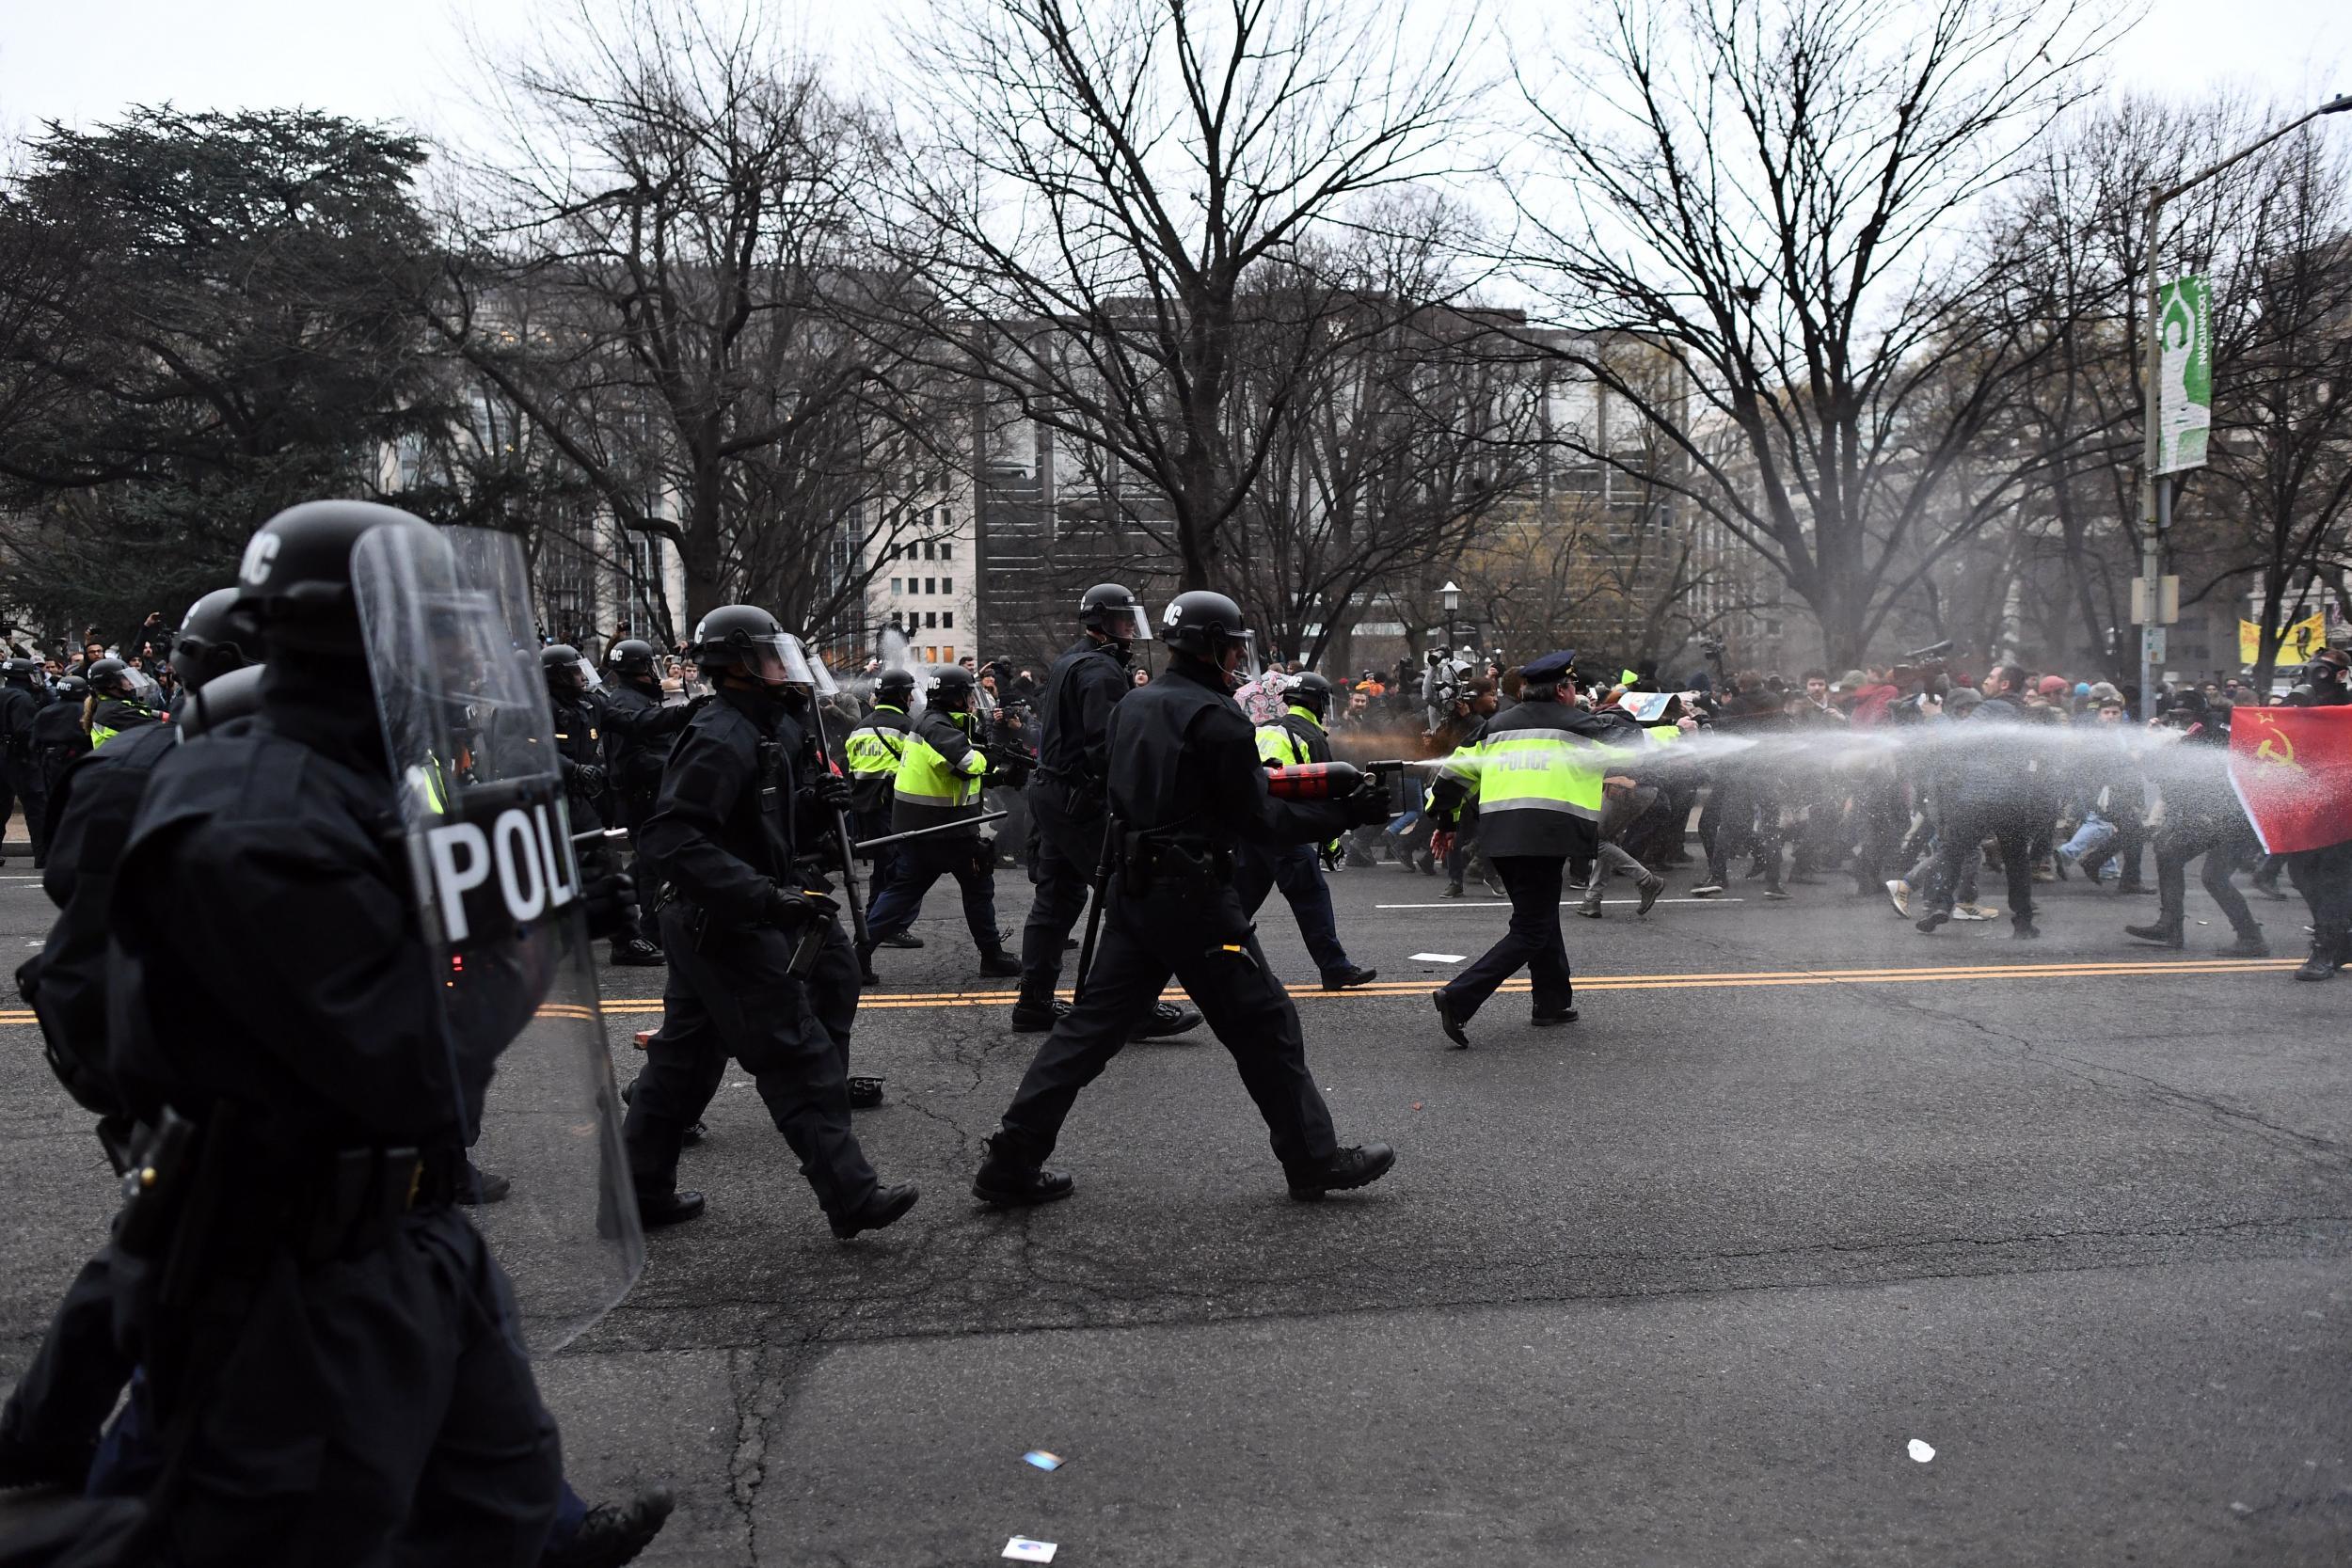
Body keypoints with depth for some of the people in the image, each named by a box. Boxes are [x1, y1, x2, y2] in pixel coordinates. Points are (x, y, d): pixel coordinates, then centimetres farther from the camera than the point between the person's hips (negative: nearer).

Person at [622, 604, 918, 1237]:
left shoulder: (771, 731, 13)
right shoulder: (720, 739, -19)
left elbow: (777, 829, 21)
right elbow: (672, 838, -28)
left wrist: (819, 805, -1)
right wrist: (765, 896, -33)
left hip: (711, 924, 10)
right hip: (725, 929, -10)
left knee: (687, 1053, 16)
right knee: (798, 1057, -6)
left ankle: (641, 1186, 27)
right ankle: (851, 1197, -1)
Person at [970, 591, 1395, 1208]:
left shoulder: (1132, 706, 13)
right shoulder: (1216, 716, -12)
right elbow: (1255, 821, -11)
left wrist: (1259, 779, 20)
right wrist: (1342, 814, -3)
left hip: (1132, 891, 8)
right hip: (1195, 898, -8)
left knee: (1091, 1023, 9)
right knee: (1266, 1026, 5)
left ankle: (1012, 1165, 8)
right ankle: (1315, 1160, 16)